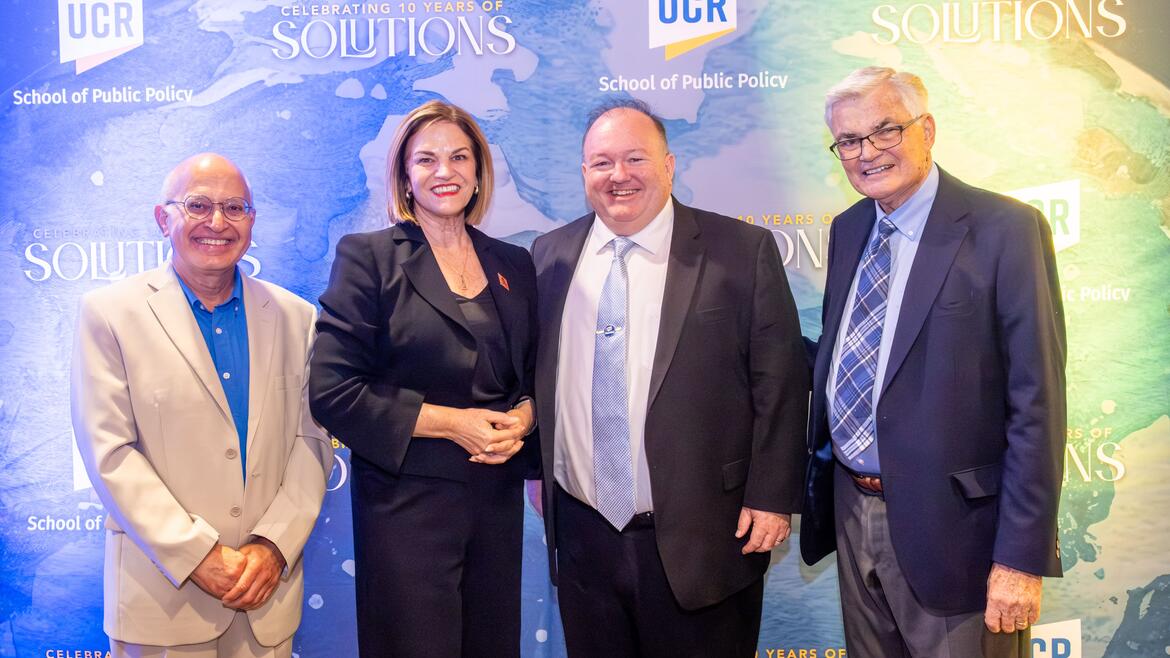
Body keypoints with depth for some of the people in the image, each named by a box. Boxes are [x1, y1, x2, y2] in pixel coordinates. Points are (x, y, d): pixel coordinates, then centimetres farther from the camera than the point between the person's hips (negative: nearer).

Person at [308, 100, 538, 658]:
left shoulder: (514, 266, 10)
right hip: (406, 501, -4)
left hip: (499, 500, 5)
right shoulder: (367, 256, -3)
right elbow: (332, 391, -11)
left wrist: (523, 416, -6)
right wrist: (448, 421, -16)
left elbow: (536, 375, 16)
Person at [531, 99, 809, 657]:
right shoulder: (551, 255, 5)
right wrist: (540, 471, 11)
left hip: (701, 539, -3)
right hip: (583, 535, 4)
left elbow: (779, 382, -5)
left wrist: (772, 498, -7)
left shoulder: (744, 251, -6)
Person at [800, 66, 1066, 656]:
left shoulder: (1006, 230, -13)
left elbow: (1036, 402, -15)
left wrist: (1022, 556, -16)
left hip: (951, 525, -6)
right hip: (852, 512, 6)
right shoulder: (848, 230, 7)